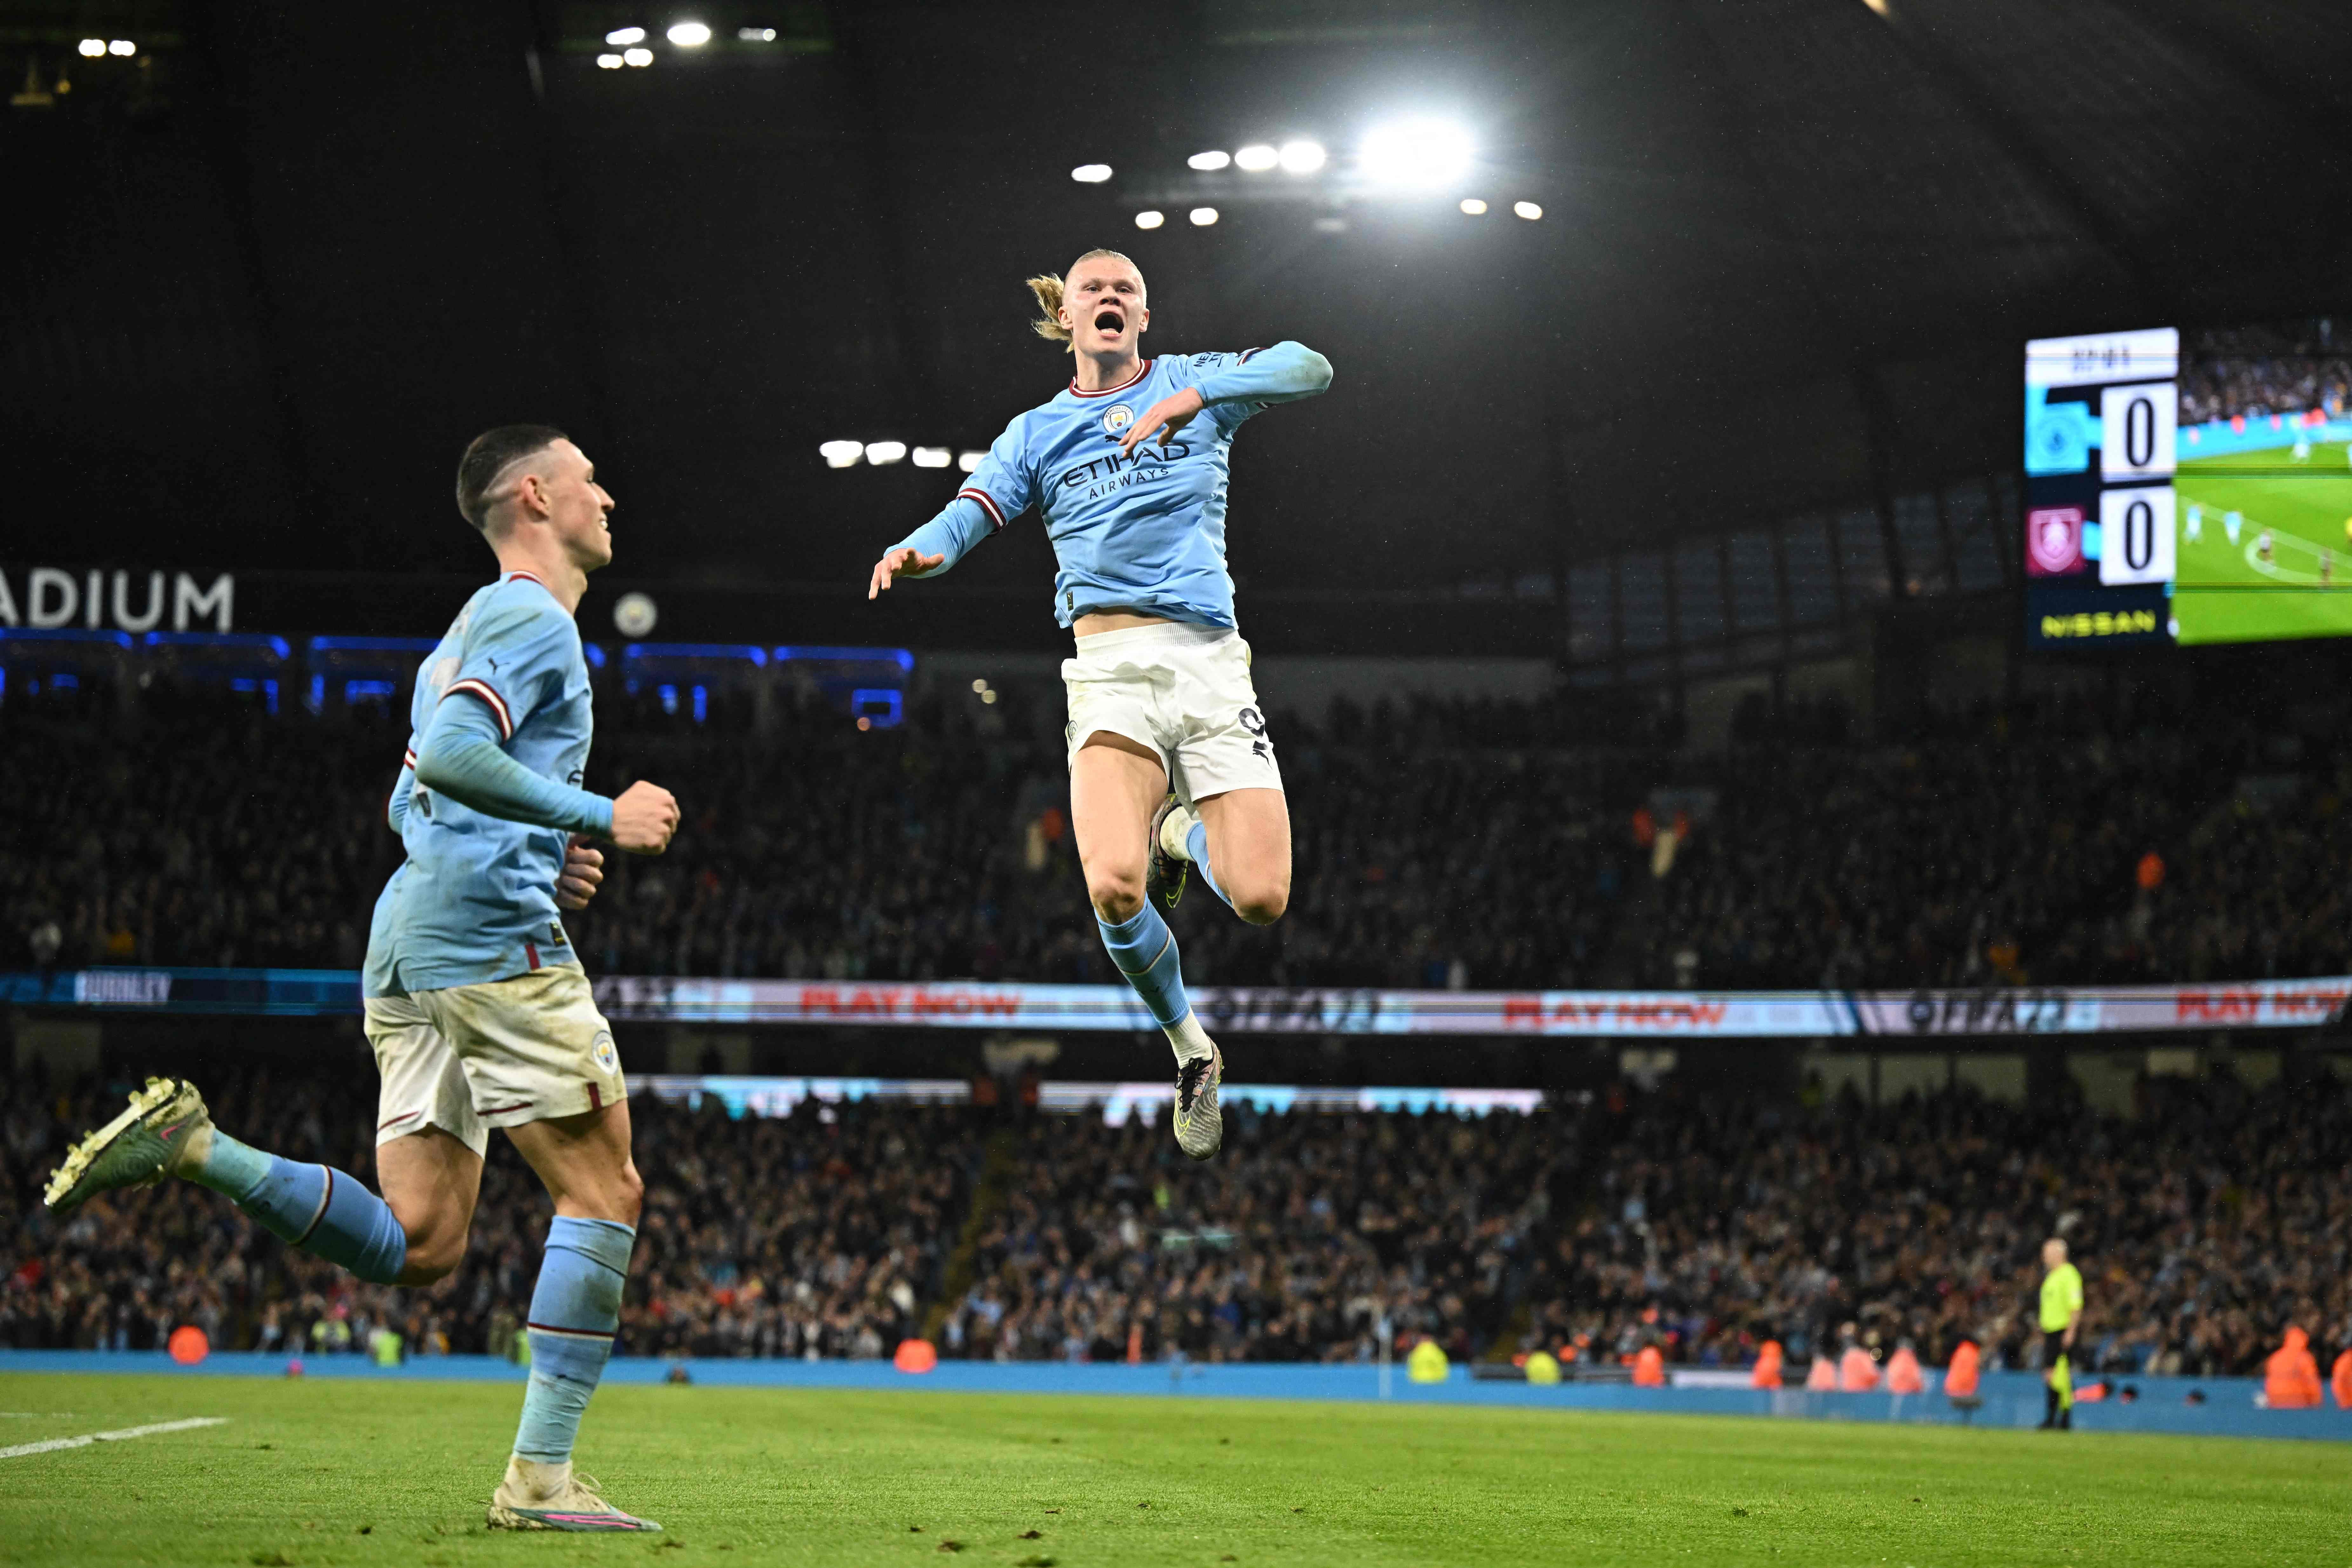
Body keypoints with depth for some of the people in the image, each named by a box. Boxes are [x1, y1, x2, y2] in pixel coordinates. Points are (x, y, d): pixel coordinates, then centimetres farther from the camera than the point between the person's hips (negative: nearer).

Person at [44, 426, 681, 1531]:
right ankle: (540, 1478, -10)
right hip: (496, 939, -9)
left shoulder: (473, 632, 27)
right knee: (603, 1193, -5)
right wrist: (600, 818, -16)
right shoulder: (533, 617, -4)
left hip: (409, 946, 9)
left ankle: (192, 1145, -7)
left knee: (416, 1245, 2)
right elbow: (453, 755, -20)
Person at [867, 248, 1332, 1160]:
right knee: (1114, 888, -25)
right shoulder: (1037, 433, 16)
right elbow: (967, 517, 2)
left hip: (1209, 661, 0)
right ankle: (1191, 1051, 2)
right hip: (1112, 671, 0)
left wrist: (1196, 395, -17)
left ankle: (1187, 834, 25)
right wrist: (920, 553, -22)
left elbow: (1308, 368, -2)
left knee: (1261, 900, -13)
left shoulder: (1197, 383, 14)